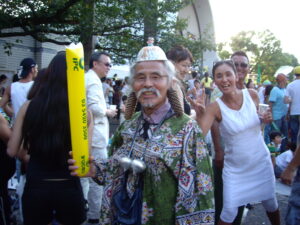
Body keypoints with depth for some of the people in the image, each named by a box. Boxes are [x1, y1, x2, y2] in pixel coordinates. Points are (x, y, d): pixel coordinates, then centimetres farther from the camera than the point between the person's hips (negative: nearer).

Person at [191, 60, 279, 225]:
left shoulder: (252, 95, -10)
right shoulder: (215, 107, -18)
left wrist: (266, 119, -12)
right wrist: (200, 113, -44)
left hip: (261, 162, 3)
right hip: (234, 168, -2)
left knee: (270, 203, 20)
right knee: (229, 212, 1)